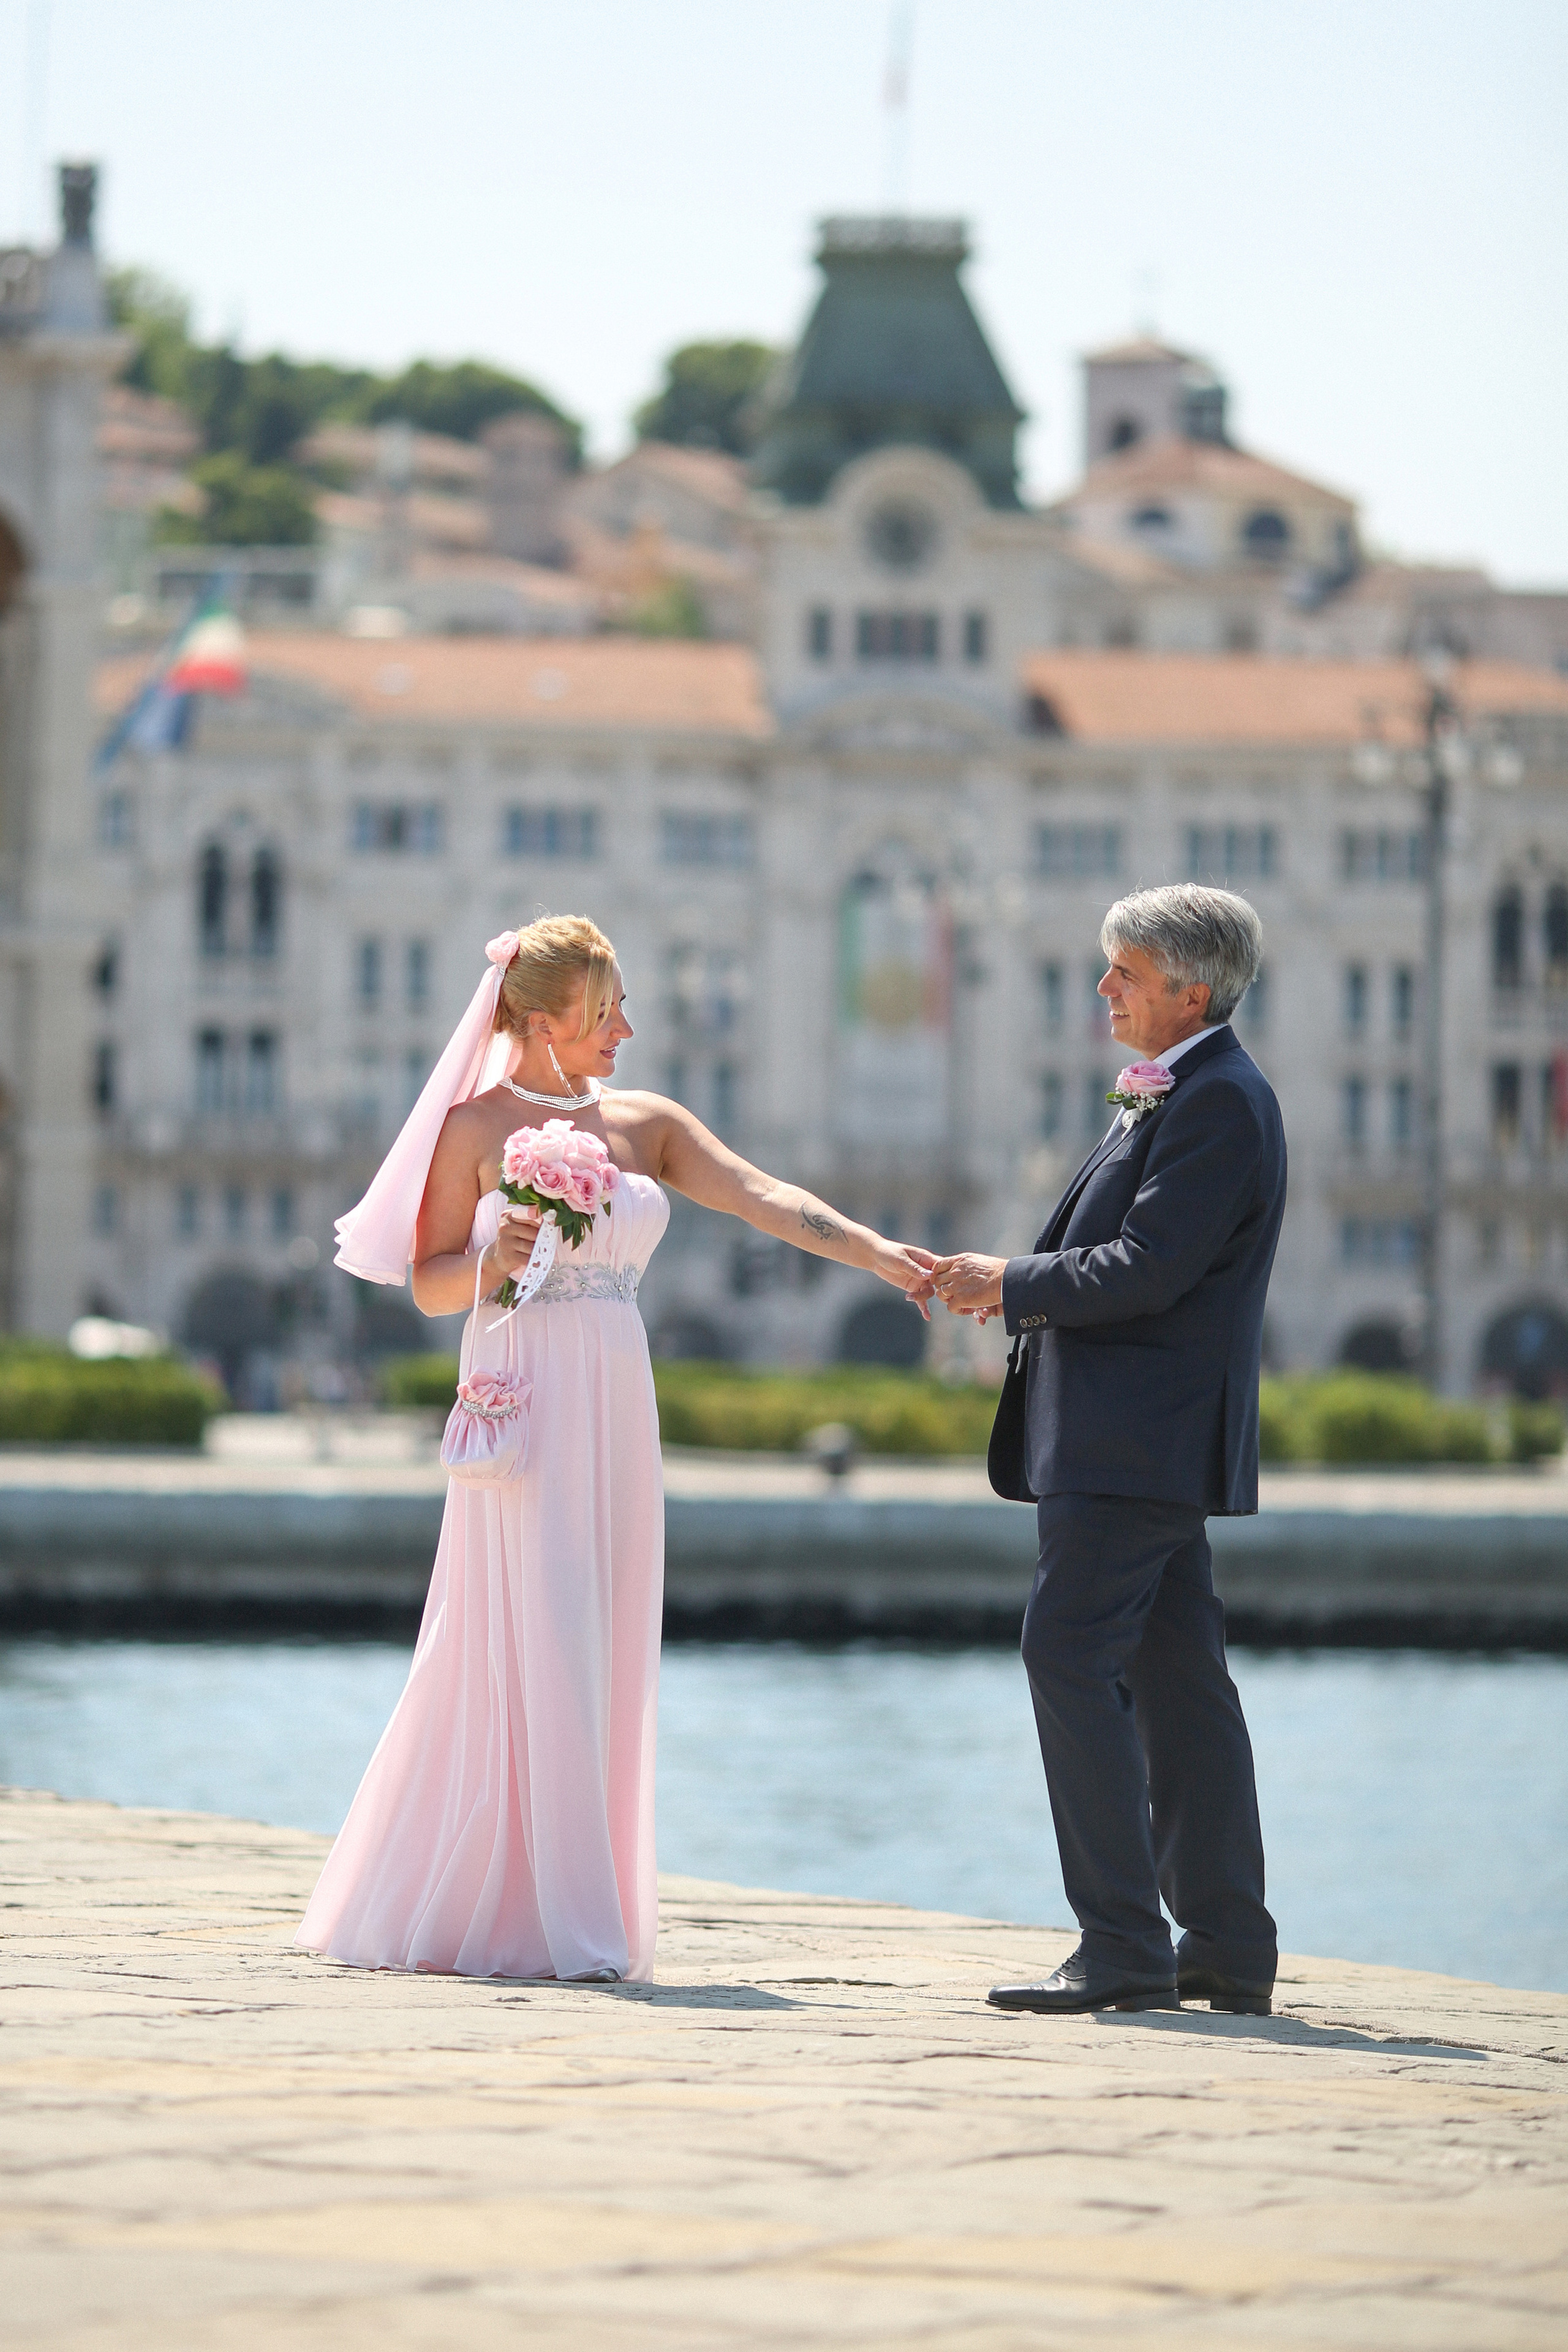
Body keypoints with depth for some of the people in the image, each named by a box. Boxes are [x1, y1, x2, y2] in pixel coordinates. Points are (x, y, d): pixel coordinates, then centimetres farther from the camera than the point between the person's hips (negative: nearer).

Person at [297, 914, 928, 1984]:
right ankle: (563, 1926, -6)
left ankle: (578, 1918, 9)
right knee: (533, 1654, -8)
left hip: (617, 1414, 5)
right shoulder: (476, 1126, 0)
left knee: (604, 1658, 4)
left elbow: (767, 1198, -2)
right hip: (526, 1409, -5)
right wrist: (495, 1262, -18)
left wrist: (877, 1252, -15)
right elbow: (431, 1289, 3)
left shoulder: (647, 1125, 10)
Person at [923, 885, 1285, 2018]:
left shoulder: (1218, 1103, -15)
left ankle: (1123, 1948, -13)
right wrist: (1012, 1284, 8)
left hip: (1137, 1438, -11)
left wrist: (1013, 1284, -11)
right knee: (1176, 1677, 11)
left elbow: (1147, 1271, -21)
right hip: (1143, 1440, 11)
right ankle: (1228, 1949, 14)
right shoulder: (1180, 1095, 17)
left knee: (1071, 1657, -12)